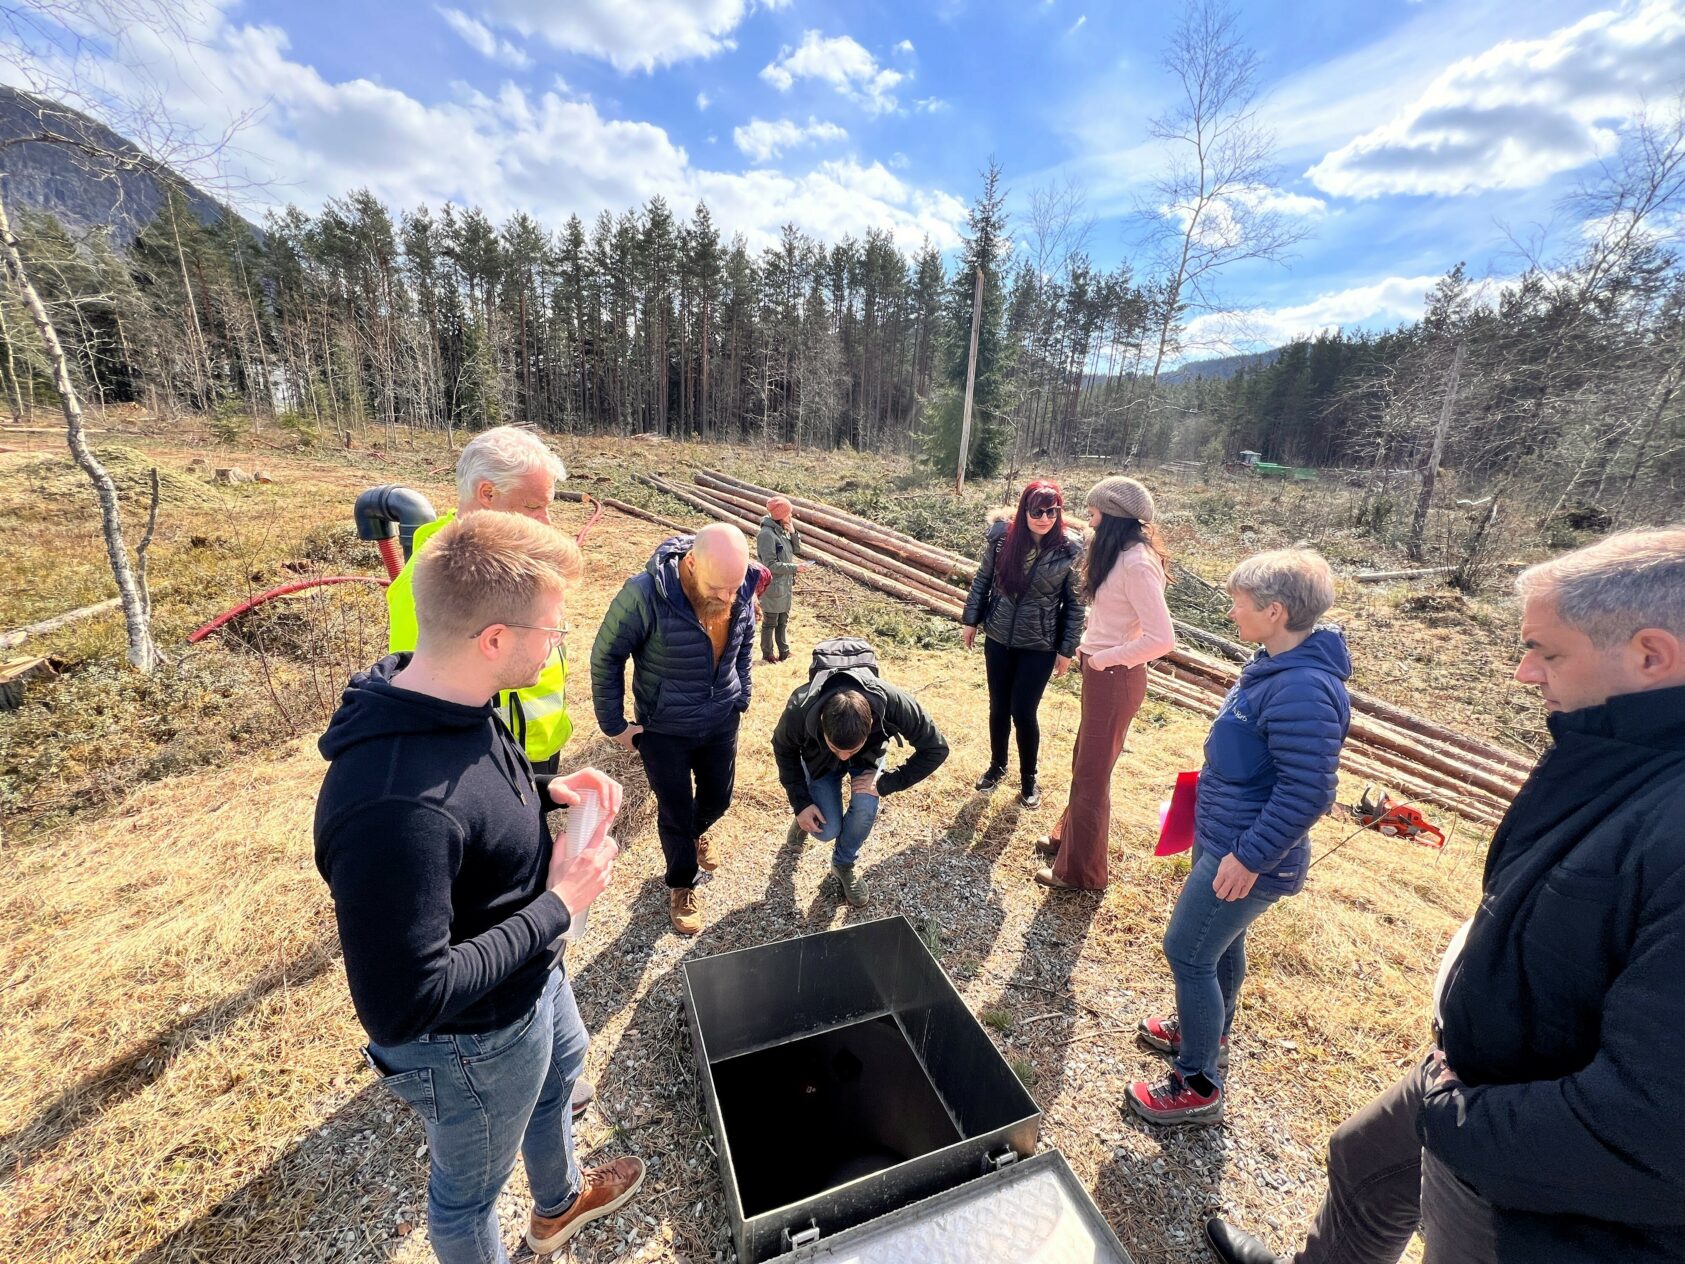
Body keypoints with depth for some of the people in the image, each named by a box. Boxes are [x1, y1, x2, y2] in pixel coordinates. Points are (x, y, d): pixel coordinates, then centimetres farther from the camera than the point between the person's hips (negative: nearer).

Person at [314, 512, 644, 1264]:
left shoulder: (450, 703, -14)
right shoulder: (397, 809, -41)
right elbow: (403, 1004, -33)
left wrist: (548, 789, -11)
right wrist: (559, 904, -27)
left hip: (536, 978, 9)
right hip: (475, 1042, -9)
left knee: (559, 1076, 35)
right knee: (469, 1188, 23)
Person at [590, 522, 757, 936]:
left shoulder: (742, 591, -16)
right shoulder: (644, 595, -30)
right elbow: (606, 659, -16)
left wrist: (741, 698, 7)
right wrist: (614, 725, -10)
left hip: (721, 722, 4)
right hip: (664, 730, -4)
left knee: (718, 799, 22)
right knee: (676, 812, 12)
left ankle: (695, 833, 57)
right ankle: (681, 885, 41)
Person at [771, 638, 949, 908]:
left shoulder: (894, 703, -43)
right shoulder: (799, 709, -40)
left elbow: (935, 749, -25)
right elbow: (783, 749, -14)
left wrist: (886, 783, -28)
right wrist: (800, 803, -16)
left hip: (869, 755, 0)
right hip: (818, 756, 0)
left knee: (865, 808, -24)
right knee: (827, 830, -12)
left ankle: (844, 864, 7)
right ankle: (807, 811, 25)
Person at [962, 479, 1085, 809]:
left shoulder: (1070, 549, -13)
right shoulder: (1001, 534, -9)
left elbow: (1075, 603, -5)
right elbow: (982, 579, 3)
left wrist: (1067, 649, -3)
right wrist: (970, 620, 6)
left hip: (1040, 646, -2)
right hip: (998, 637, 3)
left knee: (1023, 711, 2)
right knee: (998, 707, 14)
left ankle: (1028, 778, 27)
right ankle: (997, 766, 38)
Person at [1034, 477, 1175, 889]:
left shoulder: (1136, 564, -22)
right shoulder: (1119, 554, 7)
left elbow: (1161, 638, -28)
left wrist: (1103, 658, -18)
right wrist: (1089, 648, 3)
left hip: (1114, 678, -9)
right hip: (1101, 672, 9)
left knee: (1091, 775, 5)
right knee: (1084, 763, 23)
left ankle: (1080, 872, 24)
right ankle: (1068, 838, 44)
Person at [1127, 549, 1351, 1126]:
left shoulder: (1303, 690, -29)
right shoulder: (1275, 665, 2)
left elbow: (1307, 792, -28)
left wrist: (1249, 858, -23)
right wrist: (1212, 789, 20)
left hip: (1246, 855, -10)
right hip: (1224, 837, 10)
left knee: (1187, 952, 3)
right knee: (1220, 943, 25)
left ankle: (1199, 1087, 22)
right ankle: (1206, 1034, 48)